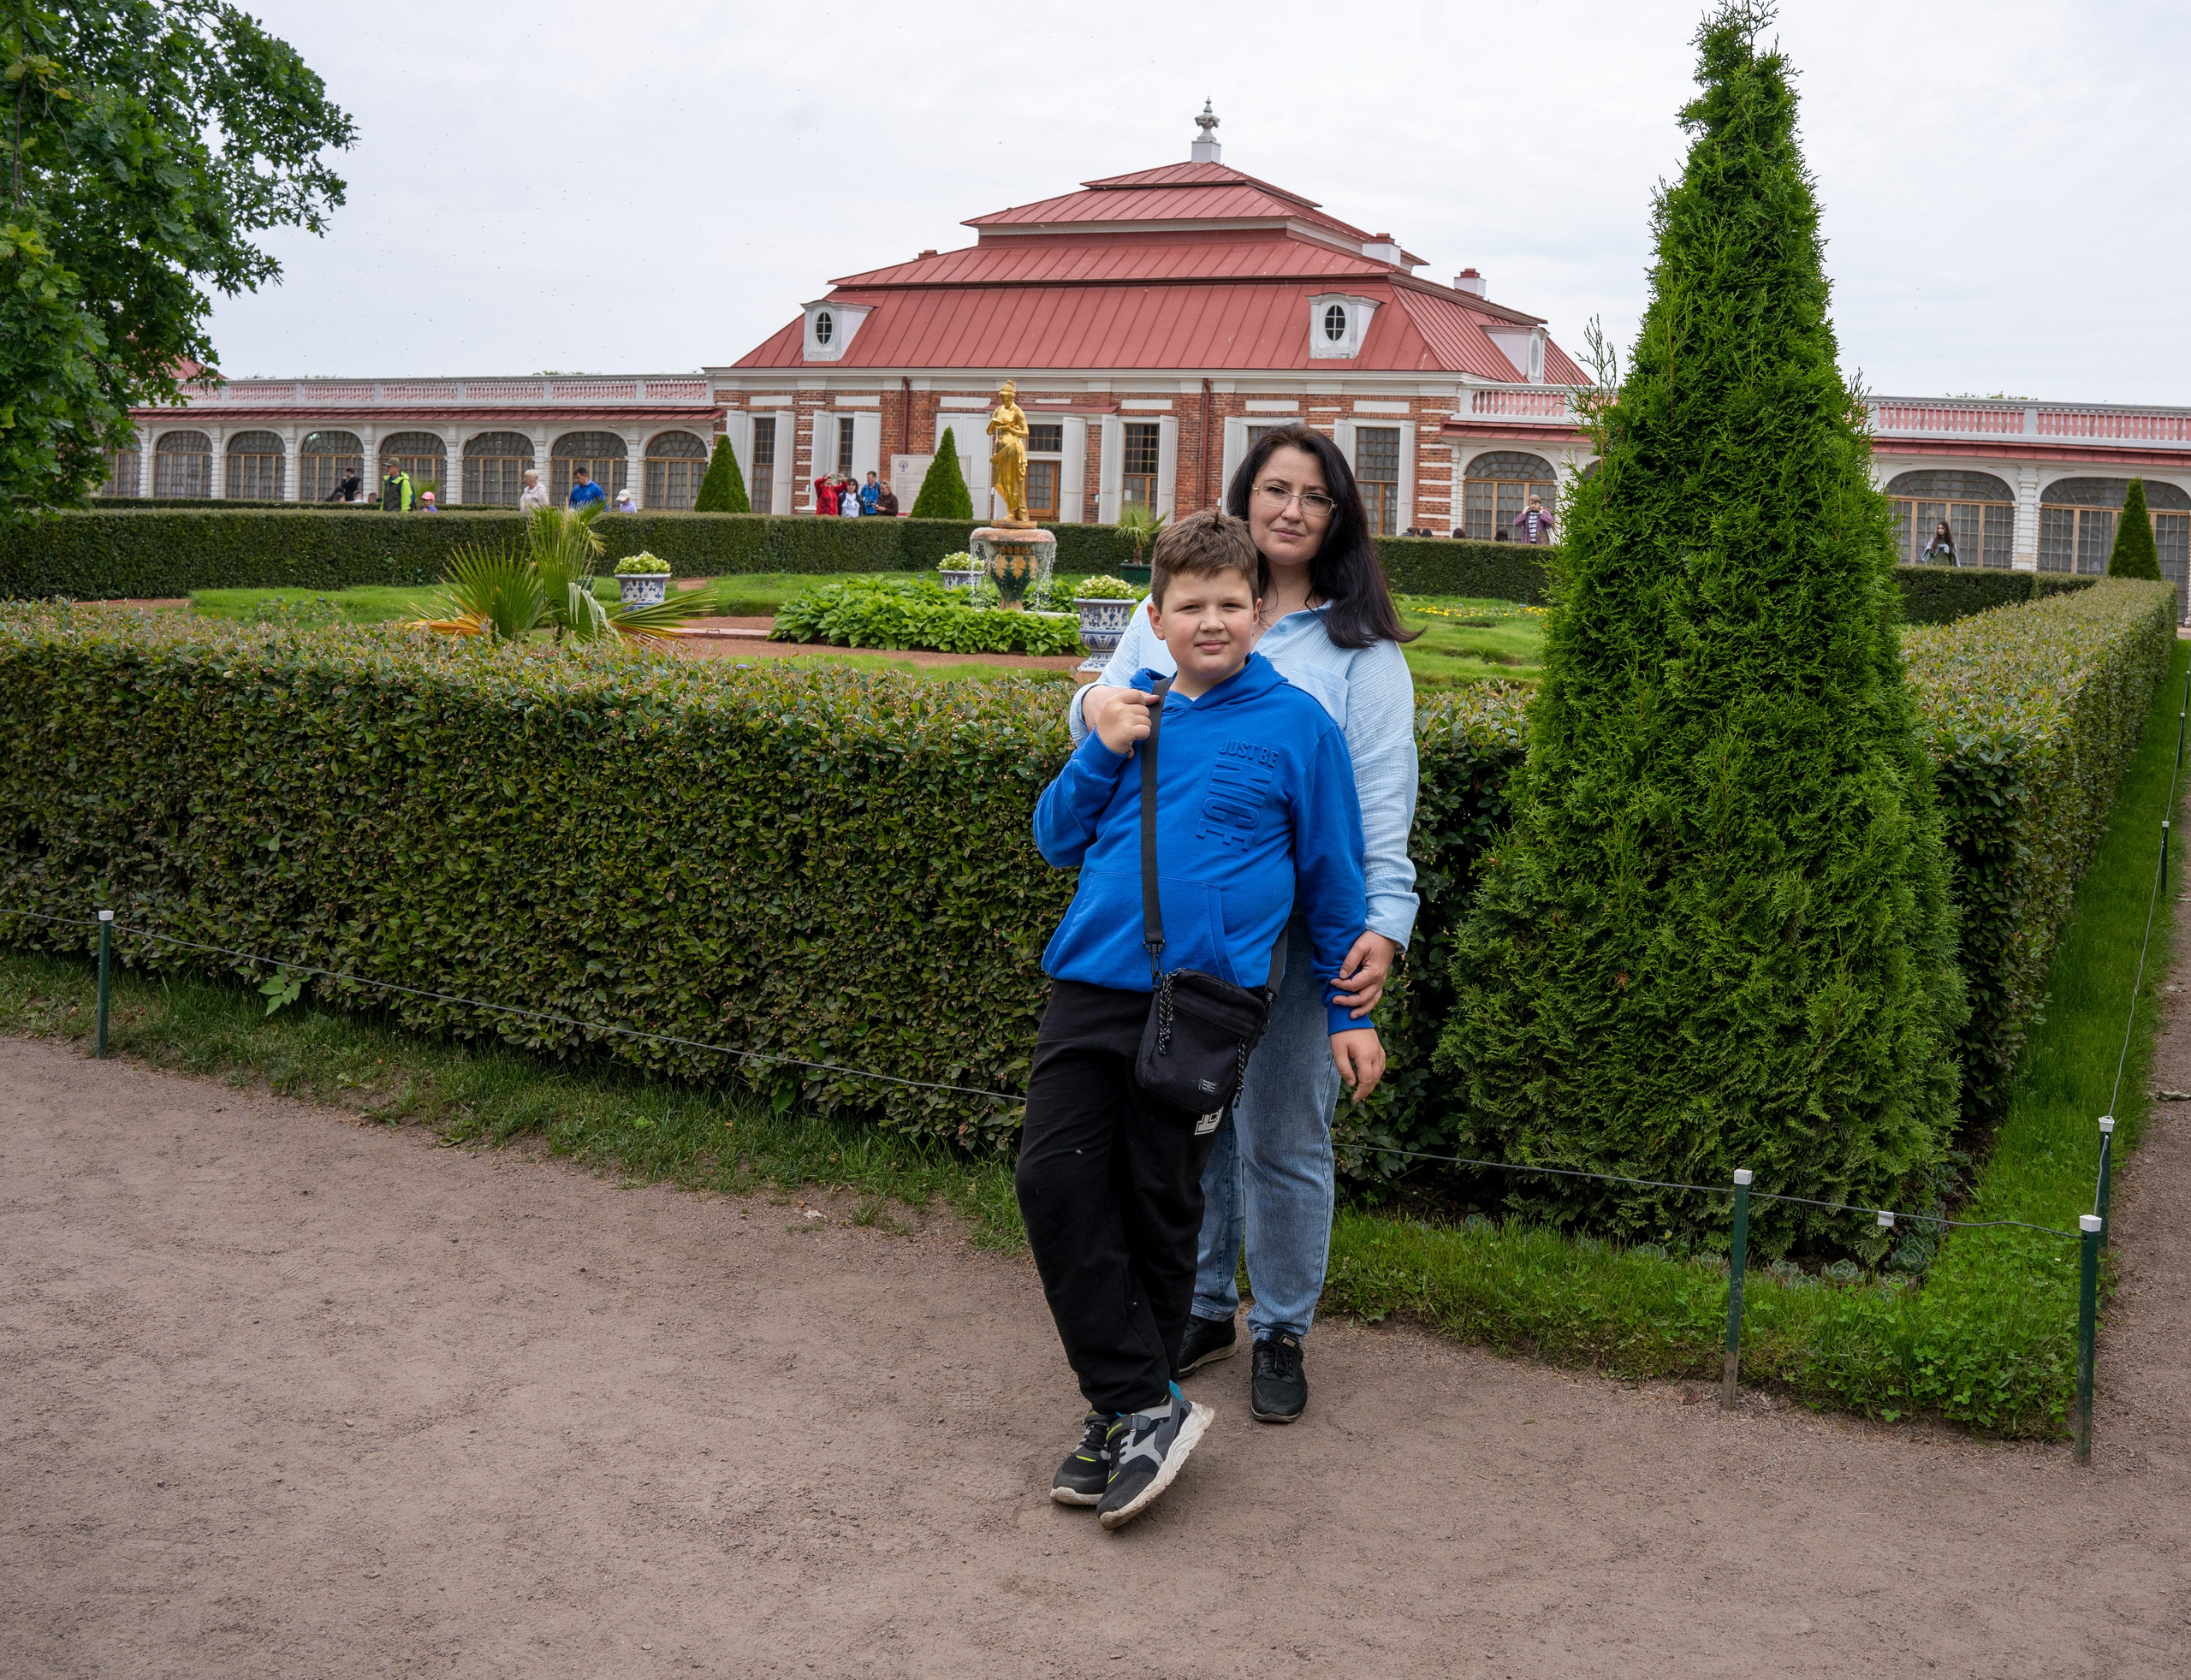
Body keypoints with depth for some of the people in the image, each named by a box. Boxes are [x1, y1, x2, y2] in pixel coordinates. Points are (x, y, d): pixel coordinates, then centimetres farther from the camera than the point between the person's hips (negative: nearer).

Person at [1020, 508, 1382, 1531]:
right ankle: (1143, 1408, 2)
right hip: (1089, 981, 4)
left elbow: (1333, 876, 6)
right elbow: (1058, 841, 16)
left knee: (1160, 1208, 3)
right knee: (1053, 1179, -6)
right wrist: (1101, 754, -1)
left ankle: (1129, 1411, 19)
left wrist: (1349, 1013, 6)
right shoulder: (1132, 712, 12)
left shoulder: (1296, 723, 1)